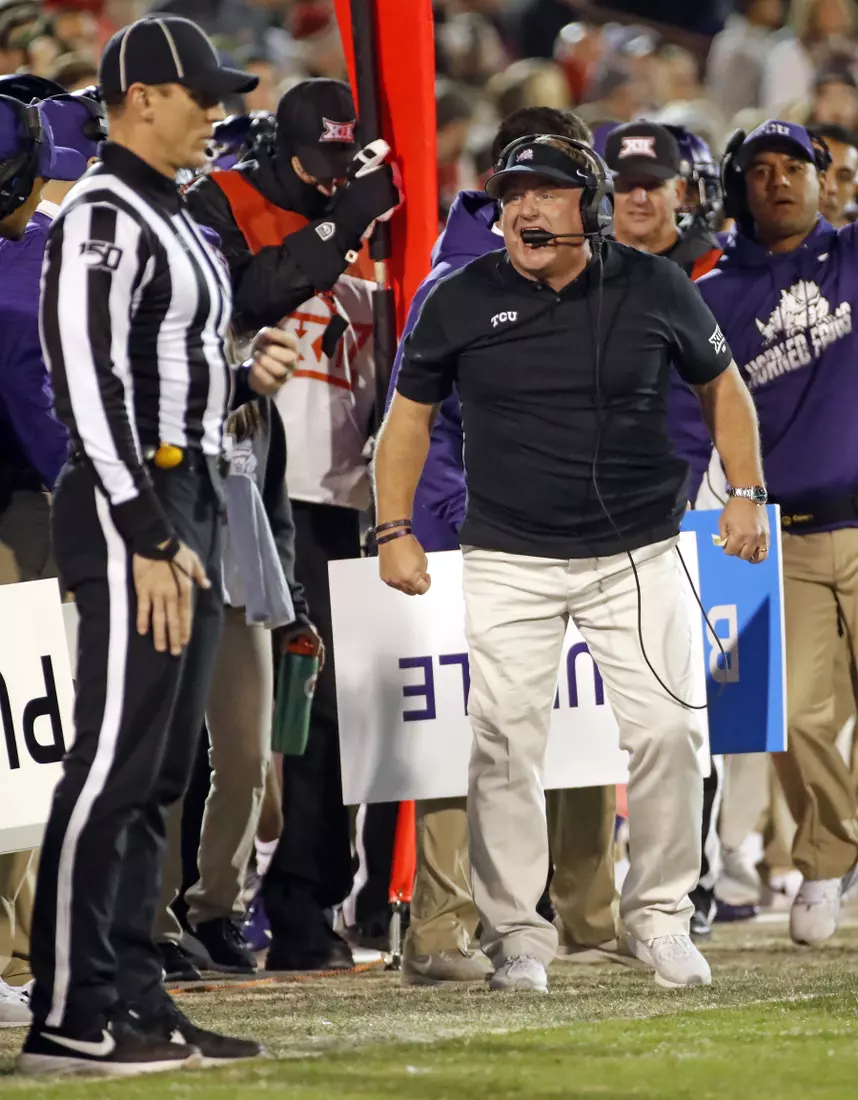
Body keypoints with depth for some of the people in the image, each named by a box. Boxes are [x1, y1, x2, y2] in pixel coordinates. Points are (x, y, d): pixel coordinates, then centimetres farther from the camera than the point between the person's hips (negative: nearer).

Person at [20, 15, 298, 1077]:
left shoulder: (173, 223, 19)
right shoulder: (102, 217, -12)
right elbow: (91, 383, -20)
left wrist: (245, 377, 9)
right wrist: (148, 537, -23)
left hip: (186, 505, 10)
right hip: (131, 508, -10)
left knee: (155, 775, 12)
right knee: (114, 764, -10)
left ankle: (133, 998, 16)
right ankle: (67, 1016, -9)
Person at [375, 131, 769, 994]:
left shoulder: (655, 291, 0)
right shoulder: (461, 302, -1)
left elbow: (720, 384, 15)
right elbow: (410, 412, 9)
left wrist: (746, 492, 7)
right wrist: (394, 529, 1)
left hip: (636, 557, 0)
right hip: (508, 560, 0)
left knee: (666, 732, -5)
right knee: (504, 745, -6)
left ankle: (659, 917, 11)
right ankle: (517, 934, 3)